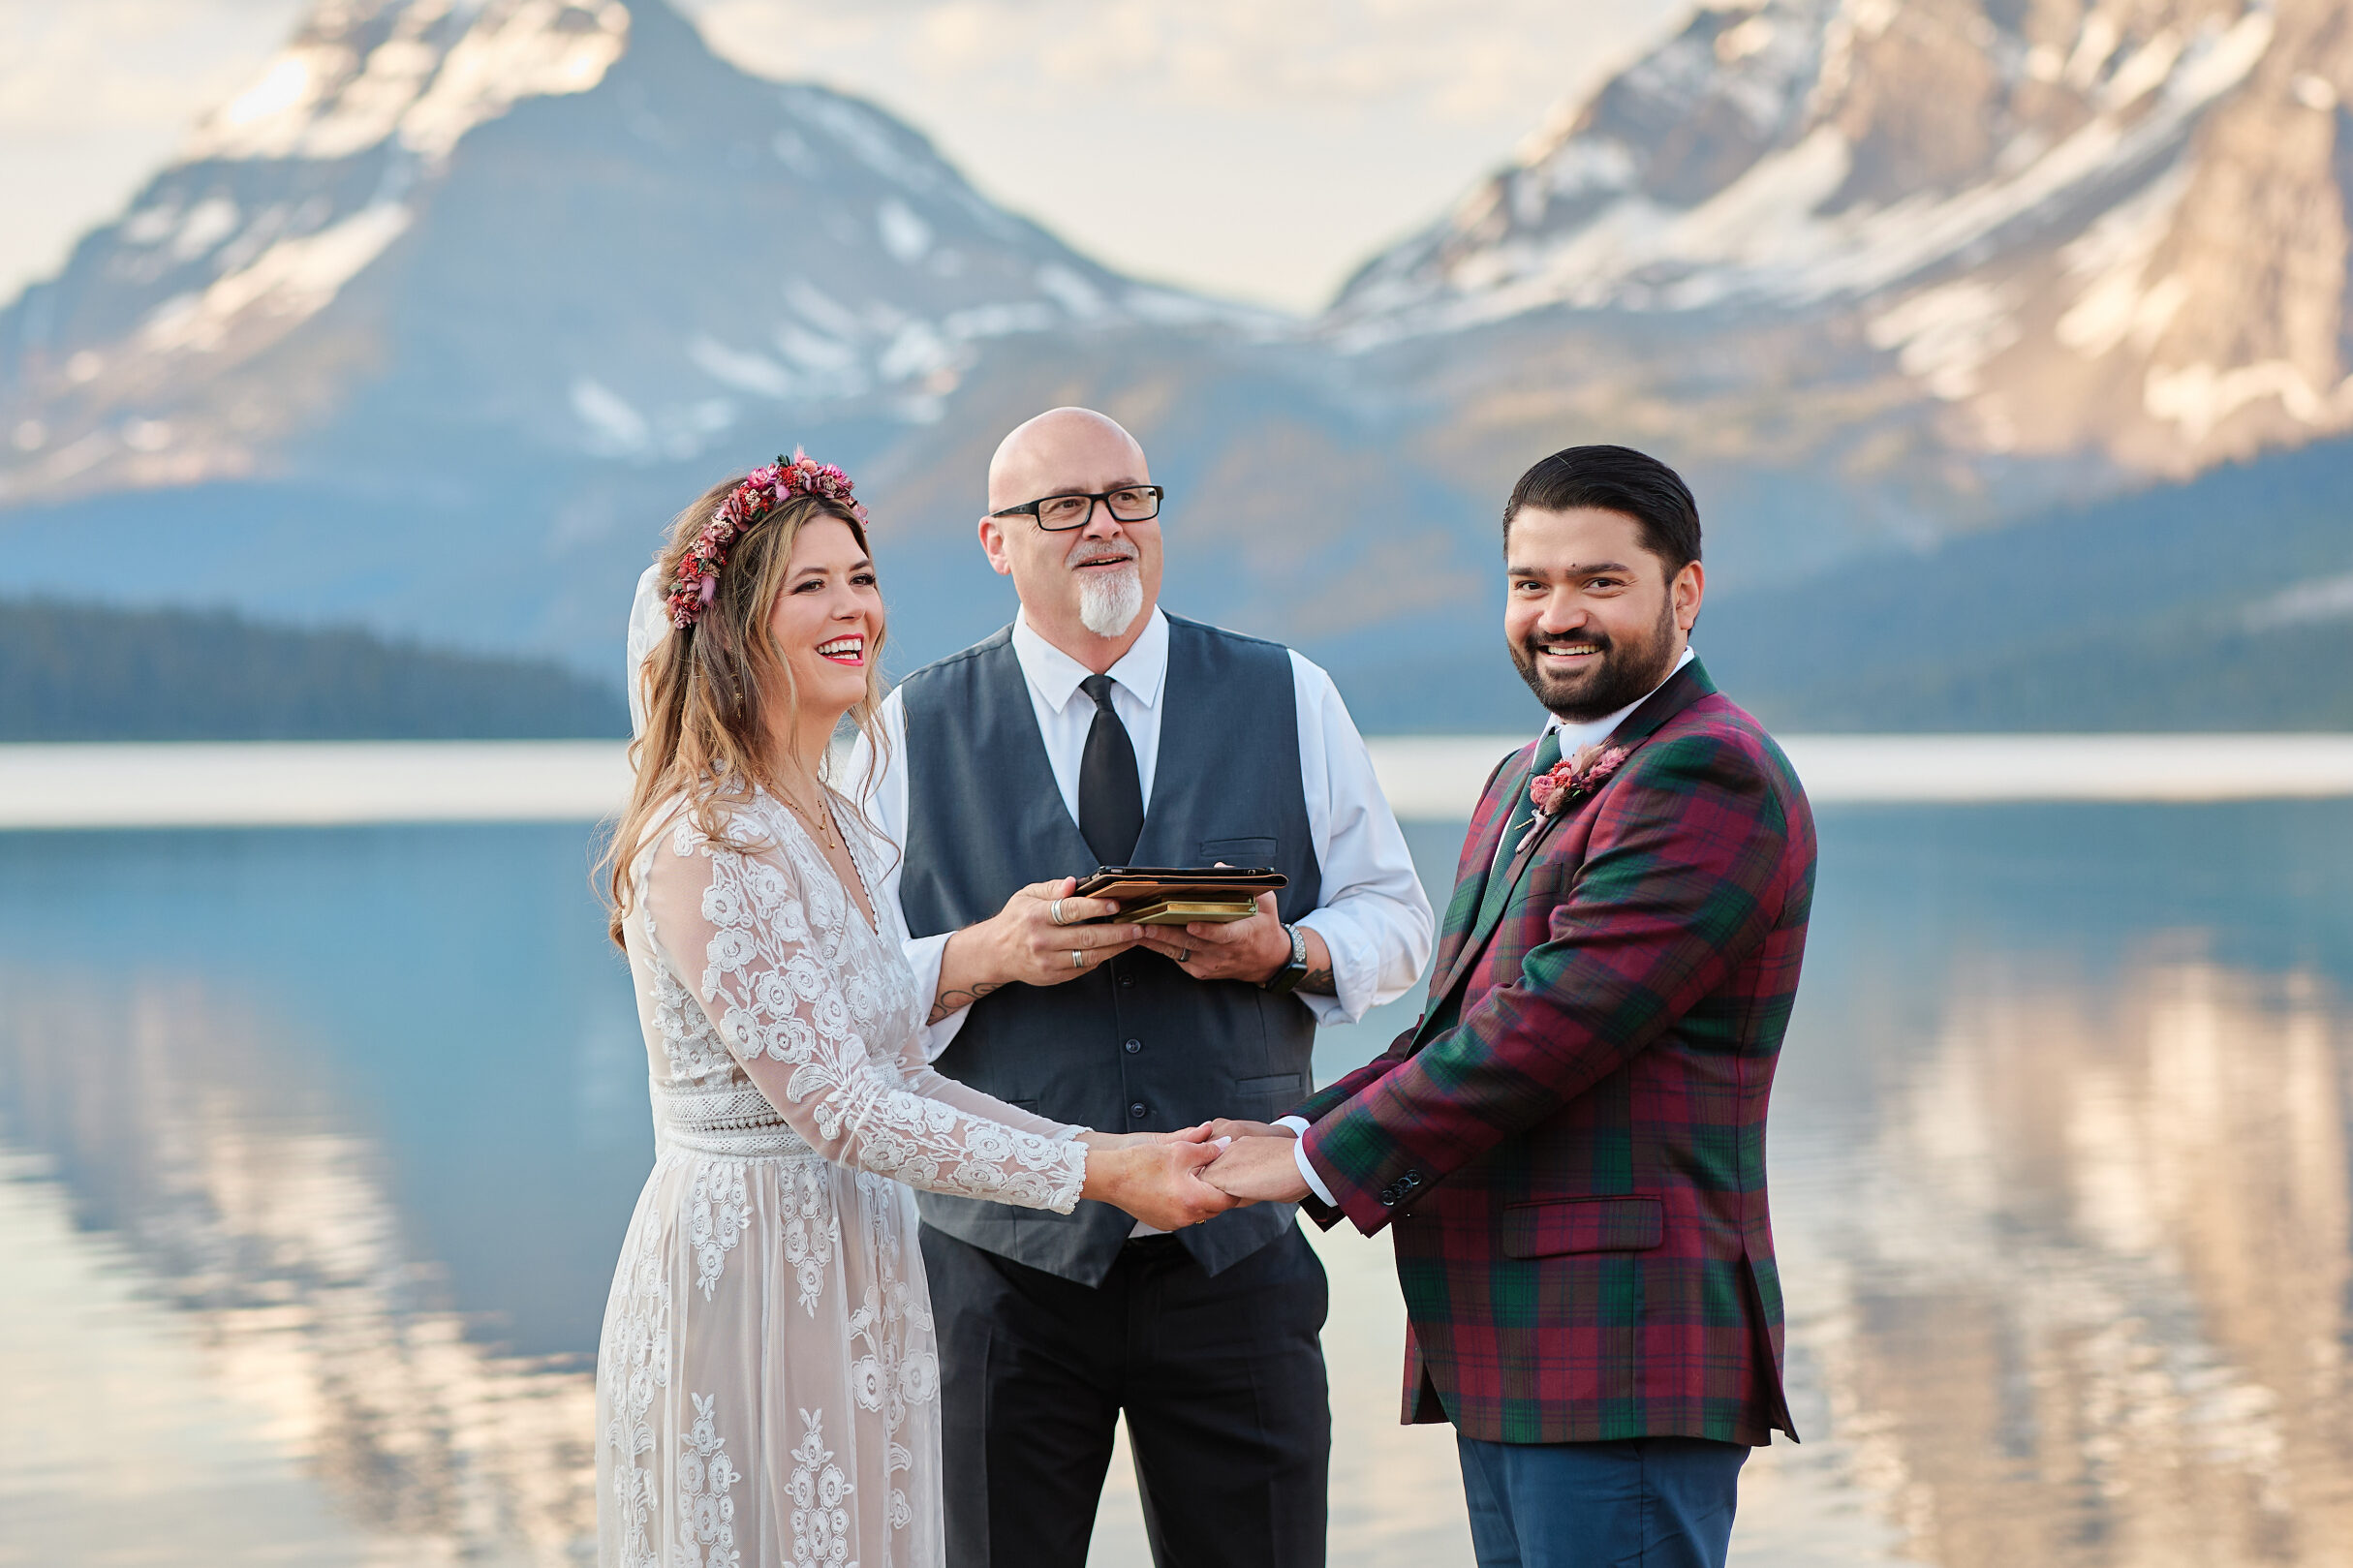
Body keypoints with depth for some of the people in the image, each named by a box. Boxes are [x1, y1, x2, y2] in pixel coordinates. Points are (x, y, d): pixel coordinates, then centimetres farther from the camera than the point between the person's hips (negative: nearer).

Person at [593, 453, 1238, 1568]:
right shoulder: (703, 841, -16)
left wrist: (1111, 1155, 4)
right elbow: (837, 1107, -20)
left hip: (854, 1283, 8)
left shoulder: (830, 827, 13)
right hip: (745, 1268, -8)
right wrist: (1095, 1172, -17)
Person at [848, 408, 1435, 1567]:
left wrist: (1286, 953, -12)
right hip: (1004, 1253, -1)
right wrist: (986, 957, -18)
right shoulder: (917, 729, 4)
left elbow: (1394, 920, 9)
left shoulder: (1290, 701, 8)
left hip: (1236, 1248, 1)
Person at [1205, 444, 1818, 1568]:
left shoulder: (1711, 780, -13)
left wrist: (1319, 1161, -12)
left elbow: (1546, 1028, -19)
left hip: (1621, 1349, -9)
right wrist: (1293, 1132, 2)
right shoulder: (1525, 784, 21)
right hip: (1502, 1350, 9)